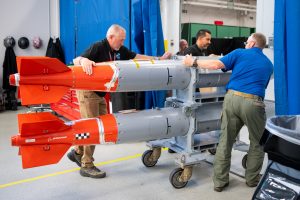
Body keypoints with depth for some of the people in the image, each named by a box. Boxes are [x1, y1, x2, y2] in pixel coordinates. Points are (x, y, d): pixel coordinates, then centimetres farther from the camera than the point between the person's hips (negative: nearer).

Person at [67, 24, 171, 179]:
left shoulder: (120, 50, 4)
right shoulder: (98, 47, -18)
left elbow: (136, 56, 10)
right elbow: (76, 60, -25)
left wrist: (160, 59, 9)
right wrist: (84, 60, -49)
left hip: (99, 93, 8)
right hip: (88, 91, -8)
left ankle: (77, 152, 25)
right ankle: (87, 166, 6)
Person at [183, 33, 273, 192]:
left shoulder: (239, 53, 12)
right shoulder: (268, 64, 21)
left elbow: (216, 65, -1)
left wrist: (193, 62, 8)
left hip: (232, 98, 0)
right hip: (253, 102, 1)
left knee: (225, 141, 8)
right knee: (257, 142, 20)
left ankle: (220, 181, 15)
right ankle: (252, 179, 29)